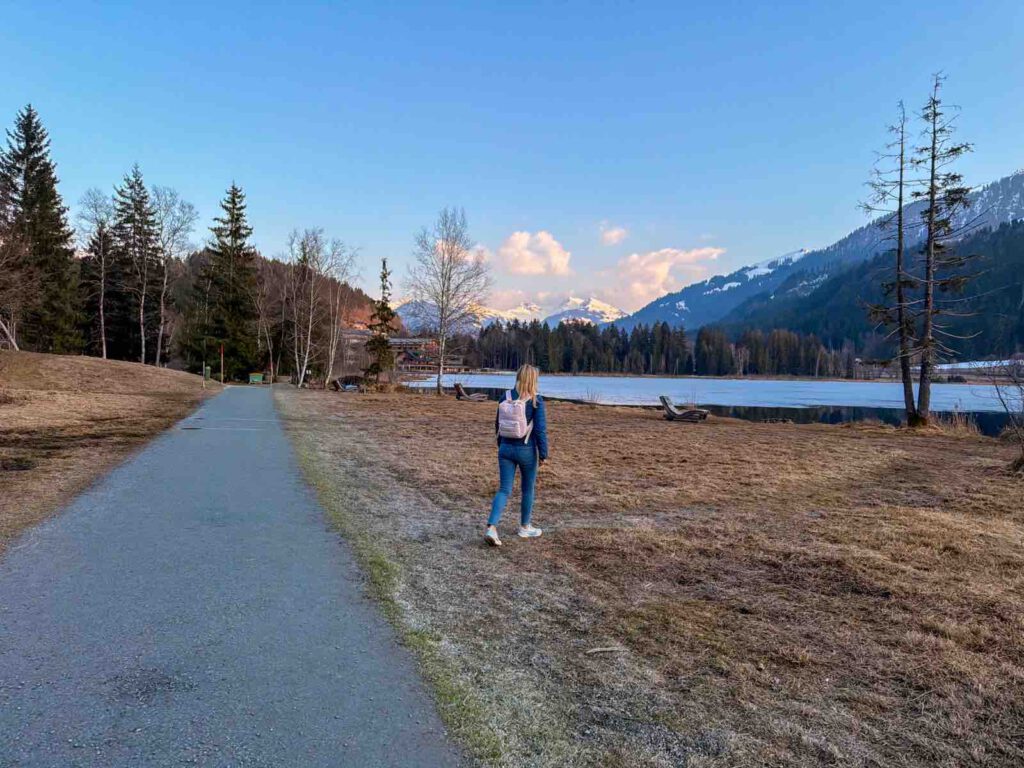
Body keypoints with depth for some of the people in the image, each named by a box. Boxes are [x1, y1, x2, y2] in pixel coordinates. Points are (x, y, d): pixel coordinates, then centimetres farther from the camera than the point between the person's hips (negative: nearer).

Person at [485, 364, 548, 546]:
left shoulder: (506, 397, 2)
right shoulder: (536, 400, -11)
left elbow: (498, 424, 9)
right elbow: (540, 429, -12)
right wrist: (543, 454, -3)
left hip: (506, 449, 4)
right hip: (527, 451, -3)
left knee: (504, 489, 6)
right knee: (528, 489, 16)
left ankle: (491, 528, -9)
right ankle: (525, 527, 30)